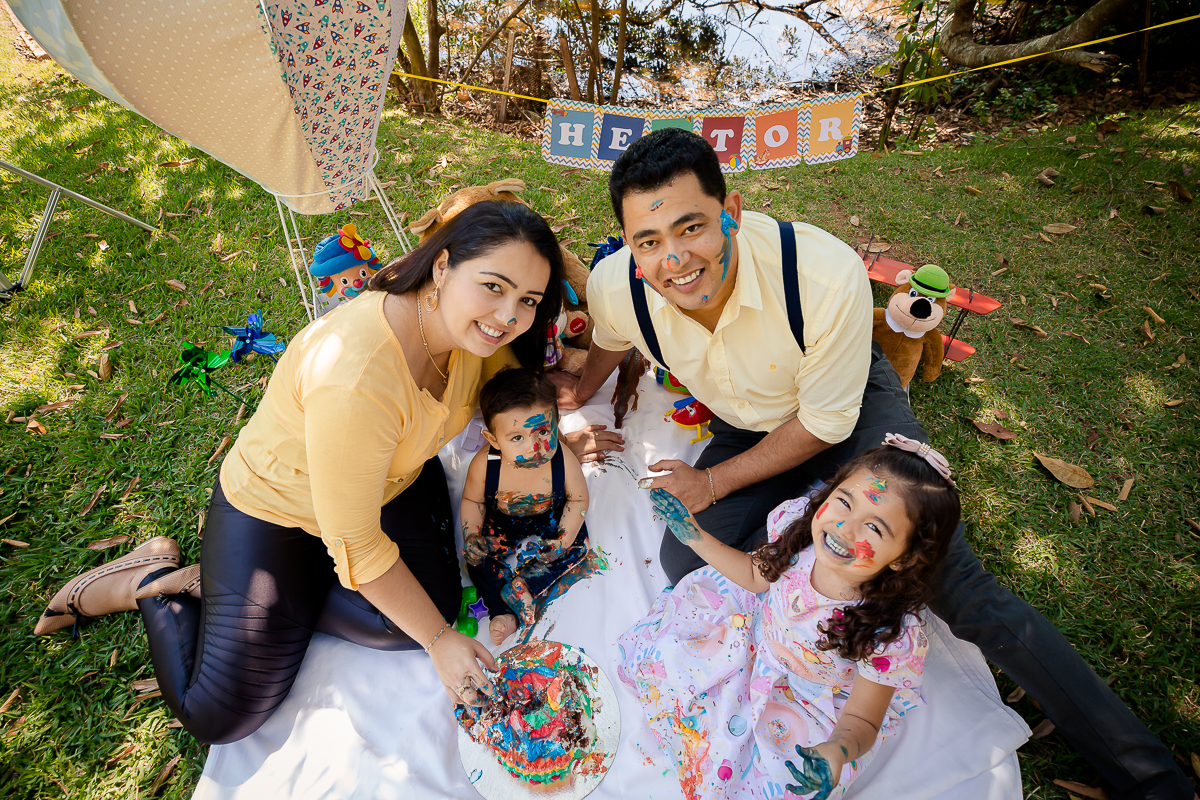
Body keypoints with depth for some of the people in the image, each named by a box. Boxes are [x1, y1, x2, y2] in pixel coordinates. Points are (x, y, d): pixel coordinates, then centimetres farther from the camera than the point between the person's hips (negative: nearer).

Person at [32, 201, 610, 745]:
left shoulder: (473, 327, -19)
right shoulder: (355, 381, -41)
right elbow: (356, 547, -29)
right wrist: (438, 640, -19)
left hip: (393, 480, 7)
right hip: (274, 507, -6)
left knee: (431, 604, -16)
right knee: (221, 719, -3)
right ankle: (153, 582, 24)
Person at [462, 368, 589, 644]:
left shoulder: (563, 461, -31)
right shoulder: (483, 465, -30)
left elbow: (578, 499, -13)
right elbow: (472, 500, -8)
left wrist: (563, 539, -21)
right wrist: (471, 536, -20)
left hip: (548, 526, 0)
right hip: (501, 529, 0)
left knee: (576, 546, -16)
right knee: (475, 557, -13)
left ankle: (522, 586, -16)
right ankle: (502, 613, -7)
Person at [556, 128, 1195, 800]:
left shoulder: (828, 274, -38)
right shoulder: (615, 288, -27)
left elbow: (826, 422, -23)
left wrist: (713, 483, -20)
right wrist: (580, 392, 13)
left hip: (854, 409, -3)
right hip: (744, 430, 4)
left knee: (953, 581, -14)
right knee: (685, 565, -16)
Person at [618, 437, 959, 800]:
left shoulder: (890, 634, -36)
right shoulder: (799, 525, -26)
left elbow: (861, 718, -20)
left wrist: (836, 753, -43)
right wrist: (695, 537, -10)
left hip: (809, 704, -3)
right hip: (761, 630, 4)